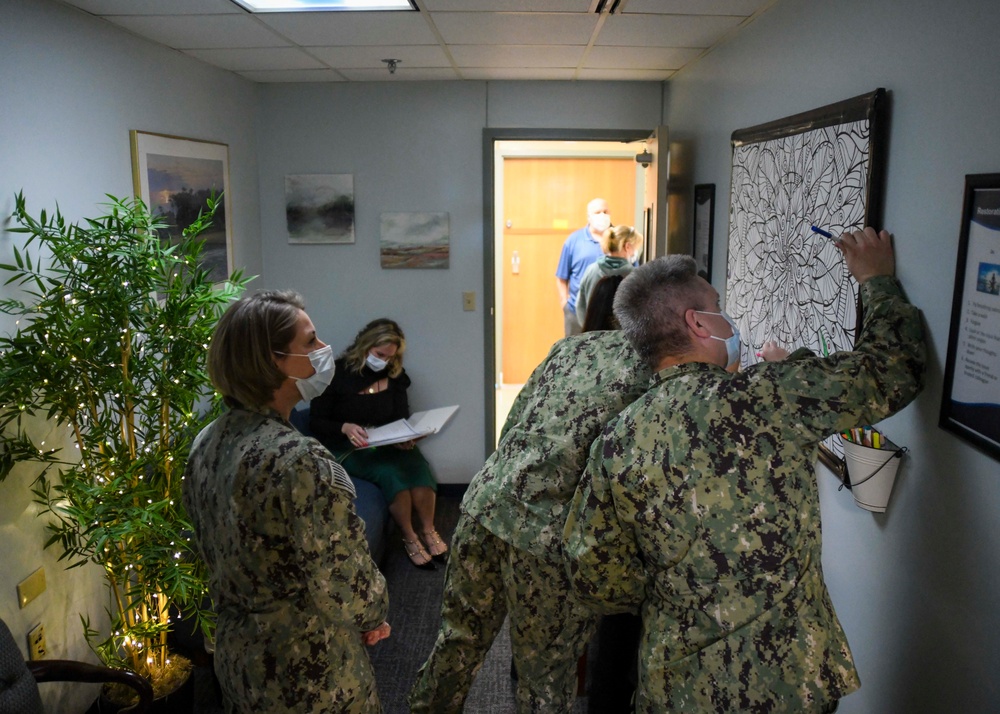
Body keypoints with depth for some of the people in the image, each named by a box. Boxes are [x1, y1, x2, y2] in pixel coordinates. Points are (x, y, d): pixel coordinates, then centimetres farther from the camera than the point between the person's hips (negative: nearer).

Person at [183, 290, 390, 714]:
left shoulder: (206, 443, -5)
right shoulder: (298, 460, -30)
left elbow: (216, 549, 6)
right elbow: (343, 580, -24)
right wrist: (373, 617, -3)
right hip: (310, 675, -7)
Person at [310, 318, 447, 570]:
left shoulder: (395, 376, 6)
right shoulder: (336, 373, -8)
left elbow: (402, 418, 5)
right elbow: (316, 422, -8)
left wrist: (405, 437, -19)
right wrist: (345, 428, -28)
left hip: (386, 443, 4)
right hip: (346, 448, -4)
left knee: (417, 464, -29)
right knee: (389, 471, -33)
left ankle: (428, 530, -13)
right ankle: (409, 538, -16)